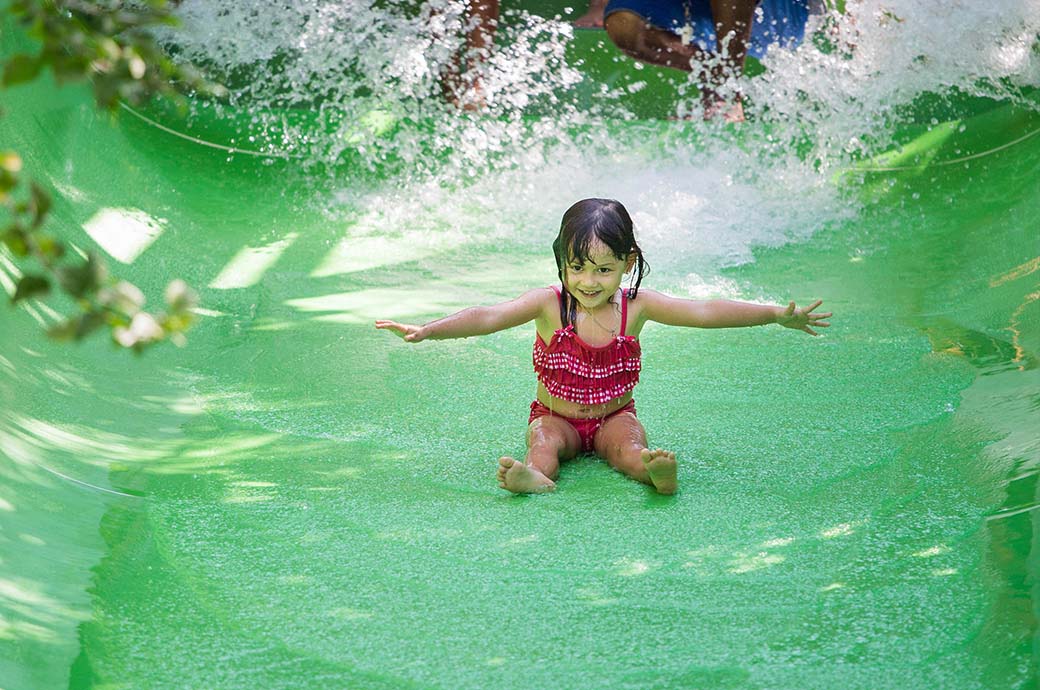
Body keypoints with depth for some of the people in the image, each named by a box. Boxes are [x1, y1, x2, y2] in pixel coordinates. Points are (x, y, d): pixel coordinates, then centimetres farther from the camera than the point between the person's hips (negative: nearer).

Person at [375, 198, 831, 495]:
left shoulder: (635, 305, -10)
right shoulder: (549, 304, -12)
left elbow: (705, 313, -15)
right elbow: (489, 317, -23)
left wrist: (776, 315, -22)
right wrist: (425, 331, -35)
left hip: (613, 416, 0)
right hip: (556, 416, 0)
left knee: (629, 443, -31)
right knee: (544, 438, -32)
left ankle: (656, 472, -63)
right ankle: (536, 474, -64)